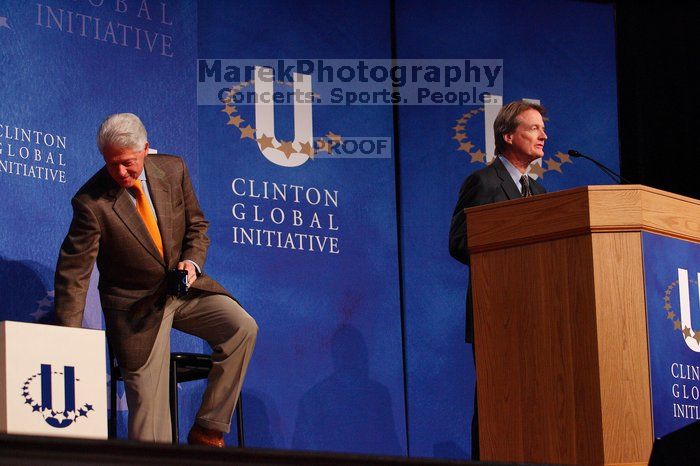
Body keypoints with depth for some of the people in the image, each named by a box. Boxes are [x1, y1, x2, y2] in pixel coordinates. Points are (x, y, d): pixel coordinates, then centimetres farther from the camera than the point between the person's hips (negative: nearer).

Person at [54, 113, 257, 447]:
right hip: (135, 305, -4)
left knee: (242, 328, -20)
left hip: (184, 286, 4)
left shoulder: (173, 170, -6)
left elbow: (196, 225, 9)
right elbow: (73, 274, -17)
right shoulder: (91, 203, -19)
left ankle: (207, 431, -12)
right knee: (148, 408, -9)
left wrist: (192, 261, -13)